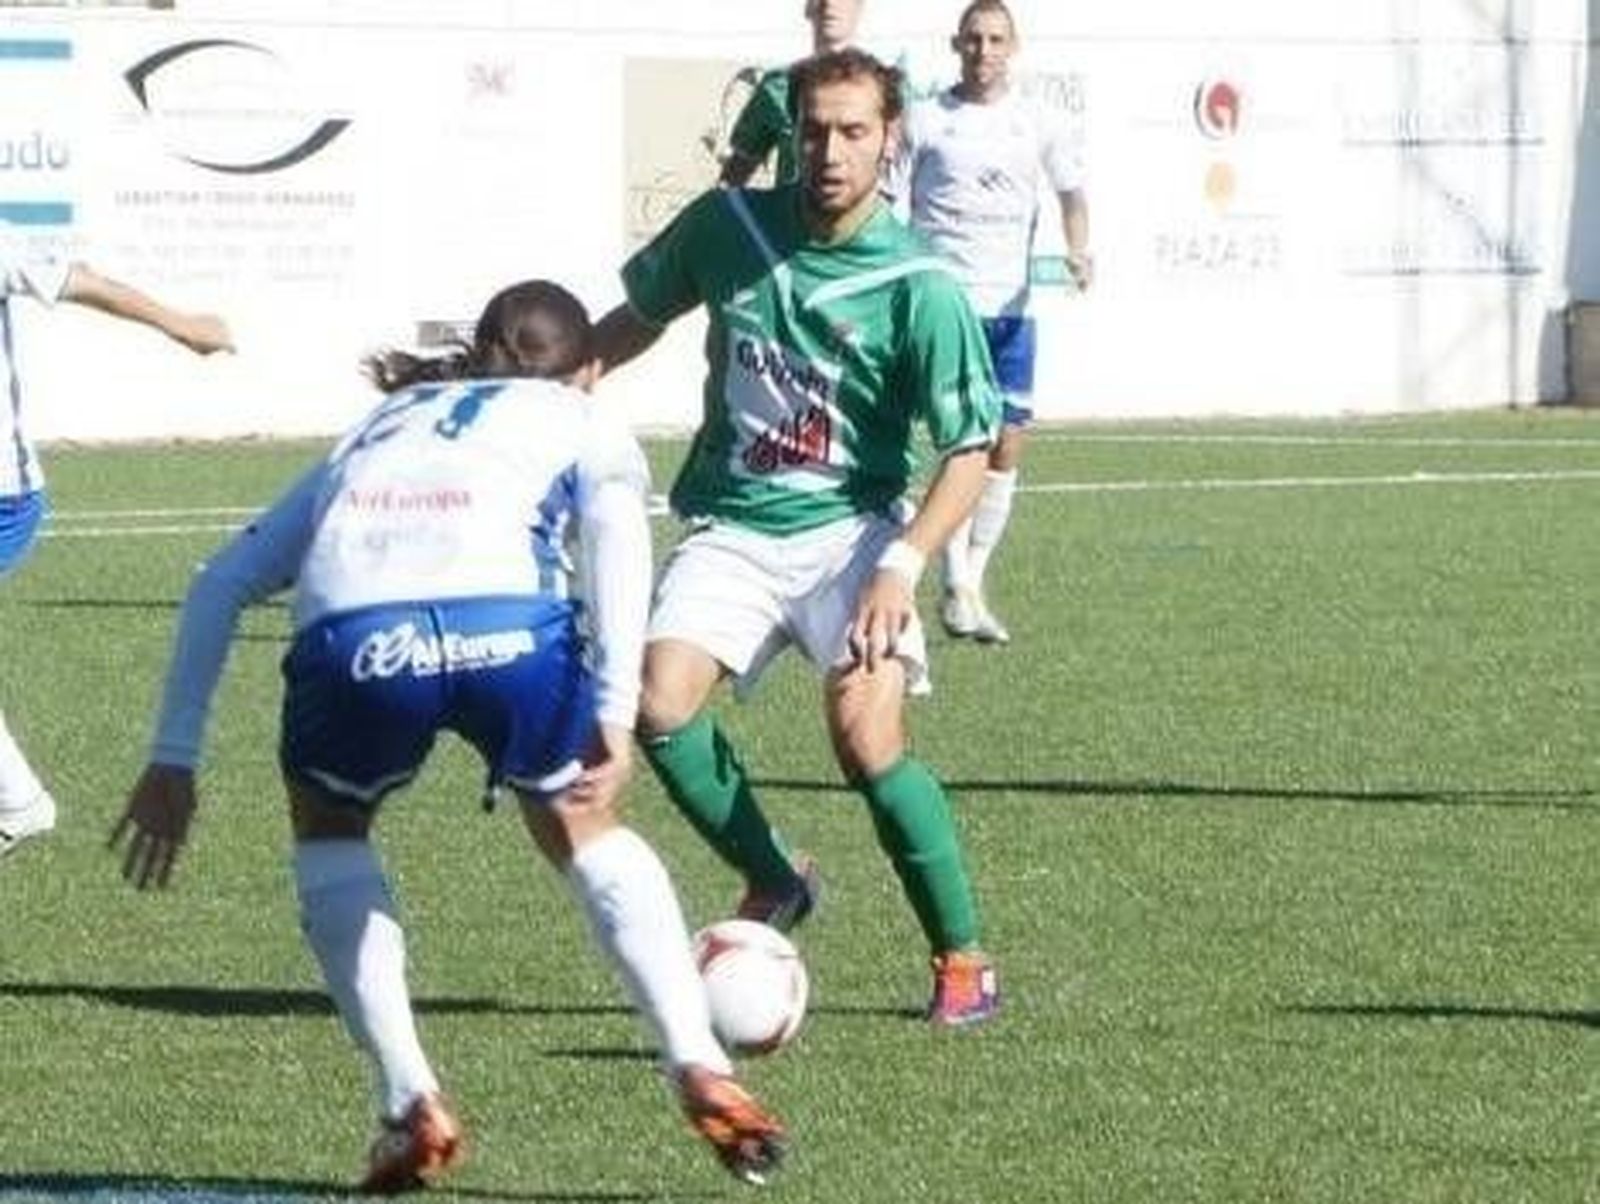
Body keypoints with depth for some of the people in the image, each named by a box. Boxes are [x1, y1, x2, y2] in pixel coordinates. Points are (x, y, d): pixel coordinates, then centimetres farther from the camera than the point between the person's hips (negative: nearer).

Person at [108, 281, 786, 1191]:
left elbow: (223, 583, 32)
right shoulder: (583, 423, 32)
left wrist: (174, 760, 30)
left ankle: (412, 1107, 18)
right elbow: (614, 525, 8)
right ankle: (702, 1072, 15)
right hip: (507, 625, -1)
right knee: (581, 827, 28)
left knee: (329, 820, 31)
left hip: (351, 637, 1)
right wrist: (617, 716, -1)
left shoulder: (377, 430, 40)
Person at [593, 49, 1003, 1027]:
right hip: (731, 531, 3)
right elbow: (640, 317, 20)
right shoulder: (730, 224, -1)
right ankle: (774, 884, 5)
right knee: (660, 707, -21)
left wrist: (903, 565, -20)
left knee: (868, 739, -23)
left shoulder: (919, 286, -12)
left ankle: (962, 957, -3)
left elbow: (971, 451, -8)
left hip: (848, 532, -3)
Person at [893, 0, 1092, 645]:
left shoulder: (1036, 124, 10)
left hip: (1011, 307, 4)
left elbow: (1071, 191, 13)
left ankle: (973, 581, 16)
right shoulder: (924, 120, 3)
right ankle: (957, 589, -10)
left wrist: (1077, 249, -8)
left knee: (1006, 446, 3)